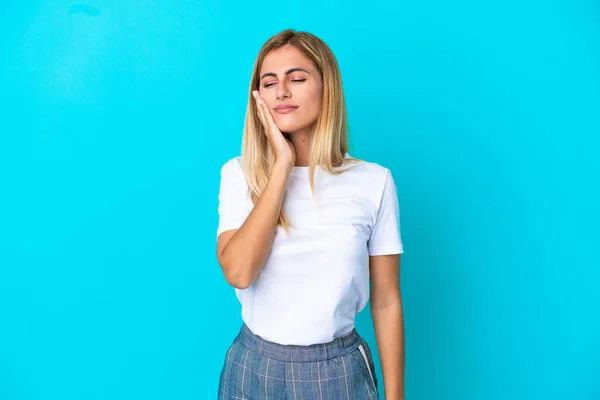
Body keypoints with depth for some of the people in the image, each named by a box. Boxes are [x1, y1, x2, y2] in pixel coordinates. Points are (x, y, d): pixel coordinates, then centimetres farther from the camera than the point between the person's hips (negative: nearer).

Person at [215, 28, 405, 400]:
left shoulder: (374, 181, -8)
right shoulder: (239, 174, -5)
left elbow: (387, 303, -3)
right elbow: (238, 272, -21)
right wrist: (282, 165, -19)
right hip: (254, 368, 1)